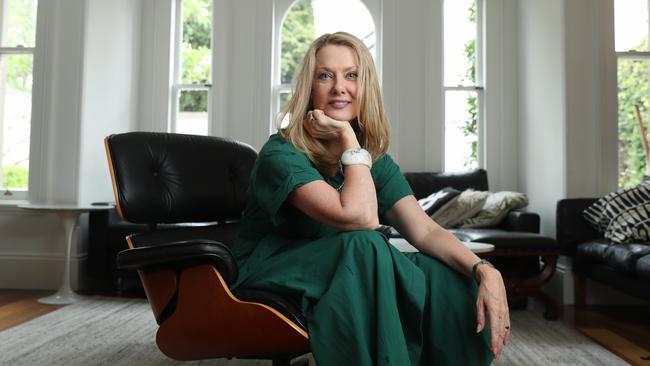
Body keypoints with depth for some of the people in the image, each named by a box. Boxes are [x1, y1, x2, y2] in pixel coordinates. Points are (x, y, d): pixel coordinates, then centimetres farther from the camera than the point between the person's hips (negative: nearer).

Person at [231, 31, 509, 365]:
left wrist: (485, 271, -24)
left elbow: (426, 231, -8)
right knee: (363, 244, -33)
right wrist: (348, 136, -23)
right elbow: (360, 218, -32)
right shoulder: (281, 155, -19)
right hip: (272, 279, -5)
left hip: (347, 274, 5)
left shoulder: (376, 160, 2)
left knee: (449, 281, -16)